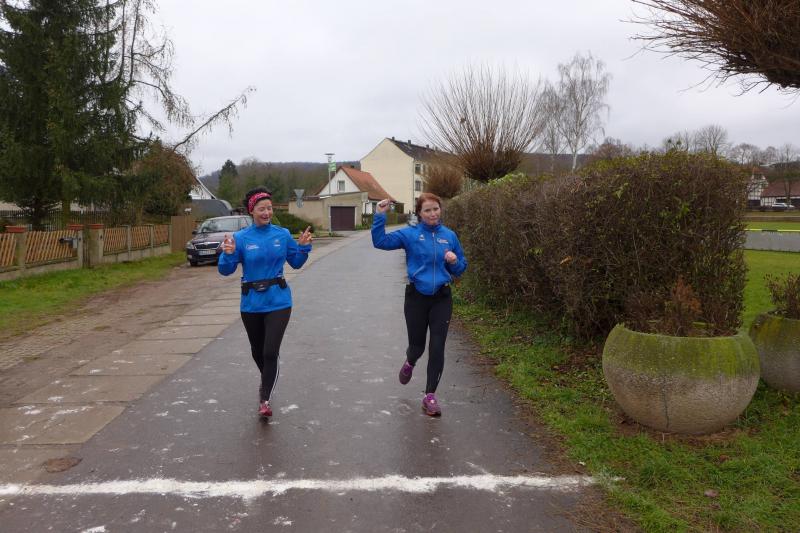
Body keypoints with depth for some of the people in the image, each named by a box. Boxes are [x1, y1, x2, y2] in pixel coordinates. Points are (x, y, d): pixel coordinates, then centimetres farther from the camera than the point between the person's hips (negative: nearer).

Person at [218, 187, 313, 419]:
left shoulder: (283, 234, -2)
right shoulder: (241, 238, -8)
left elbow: (295, 263, 8)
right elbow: (225, 271, -8)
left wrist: (304, 248, -9)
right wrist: (228, 254, -26)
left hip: (278, 302, -1)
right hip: (251, 304, 1)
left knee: (270, 352, -12)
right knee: (258, 351, 19)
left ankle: (265, 399, 4)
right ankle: (267, 382, 48)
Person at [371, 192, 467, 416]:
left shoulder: (449, 236, 4)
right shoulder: (410, 234, -3)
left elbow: (461, 268, 12)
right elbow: (380, 241, -13)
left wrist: (454, 261, -10)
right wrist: (380, 216, -21)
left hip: (442, 299, 1)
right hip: (416, 297, -1)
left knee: (437, 348, -2)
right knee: (417, 345, 10)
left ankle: (430, 396, 10)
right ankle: (409, 363, 48)